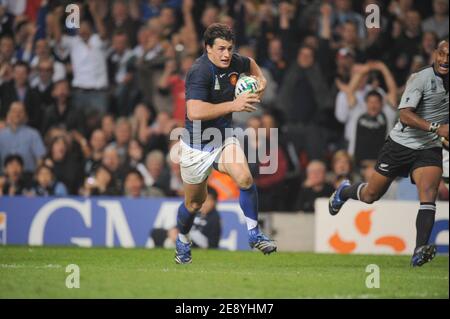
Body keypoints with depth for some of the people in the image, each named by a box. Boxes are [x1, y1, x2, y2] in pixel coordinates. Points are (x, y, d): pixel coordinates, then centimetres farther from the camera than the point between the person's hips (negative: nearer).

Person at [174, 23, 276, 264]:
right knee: (194, 203, 13)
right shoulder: (200, 72, -27)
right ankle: (182, 241, 42)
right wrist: (233, 105, -36)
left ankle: (254, 234, -10)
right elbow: (194, 112, -40)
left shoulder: (234, 63, -5)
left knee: (244, 178, -24)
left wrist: (260, 79, 3)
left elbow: (250, 63, 23)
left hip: (224, 138, 4)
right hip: (196, 145, -4)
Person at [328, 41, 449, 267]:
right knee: (371, 195, 10)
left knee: (428, 194, -21)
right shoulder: (421, 78, -17)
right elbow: (405, 114, -27)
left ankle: (419, 251, -28)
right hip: (401, 144, -3)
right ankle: (345, 191, 44)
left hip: (430, 149, 3)